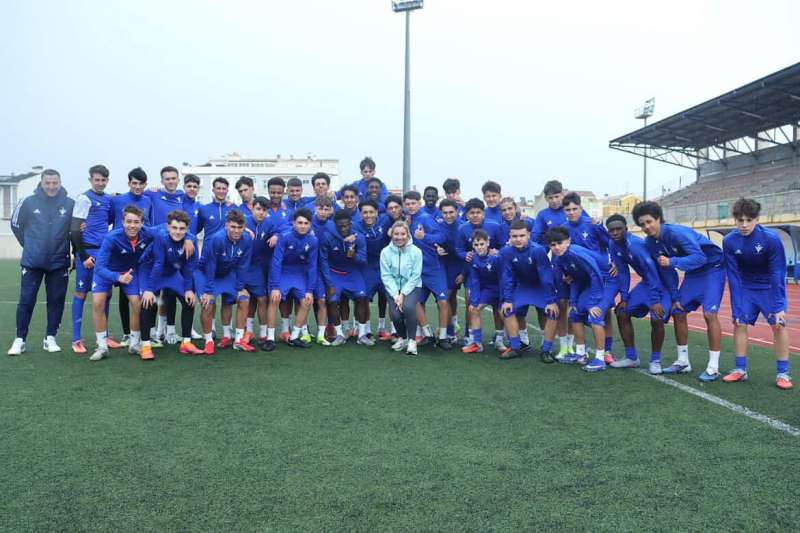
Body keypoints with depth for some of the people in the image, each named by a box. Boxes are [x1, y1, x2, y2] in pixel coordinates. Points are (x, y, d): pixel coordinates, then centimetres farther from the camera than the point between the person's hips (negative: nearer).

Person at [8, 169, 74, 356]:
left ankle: (50, 338, 18)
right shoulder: (29, 202, -3)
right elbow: (16, 225, 10)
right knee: (26, 300, 2)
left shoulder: (70, 204, -6)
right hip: (32, 262, 0)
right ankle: (19, 340, 13)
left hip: (59, 262, 0)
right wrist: (29, 245, 10)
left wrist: (72, 250, 5)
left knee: (56, 301, 6)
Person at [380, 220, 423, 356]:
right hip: (393, 288, 2)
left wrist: (403, 294, -16)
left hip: (411, 287, -1)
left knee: (408, 307, -29)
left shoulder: (416, 251, -10)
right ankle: (402, 338, 15)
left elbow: (415, 276, -10)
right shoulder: (385, 252, -7)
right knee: (395, 314, -18)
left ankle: (412, 340, -8)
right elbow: (386, 276, -8)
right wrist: (395, 295, -16)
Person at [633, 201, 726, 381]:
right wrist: (675, 297, 0)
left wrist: (672, 261, -42)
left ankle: (713, 367, -11)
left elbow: (700, 257, -35)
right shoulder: (650, 243, -7)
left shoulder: (677, 233, -28)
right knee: (677, 312, 3)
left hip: (712, 269, -7)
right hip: (692, 273, 7)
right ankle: (683, 362, 15)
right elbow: (666, 271, 1)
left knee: (709, 313, -18)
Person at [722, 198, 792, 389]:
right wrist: (737, 308, -16)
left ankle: (783, 373, 1)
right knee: (739, 323, -3)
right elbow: (734, 277, -15)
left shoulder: (771, 238, -26)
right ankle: (740, 370, 8)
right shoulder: (729, 241, -19)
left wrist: (779, 306, -25)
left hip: (770, 288, -2)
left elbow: (778, 273, -23)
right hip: (746, 288, 2)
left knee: (778, 325, -9)